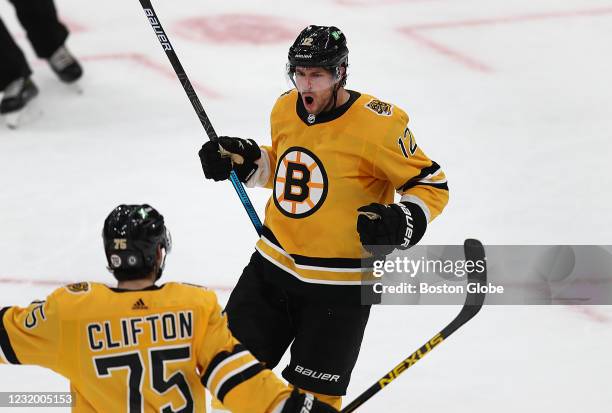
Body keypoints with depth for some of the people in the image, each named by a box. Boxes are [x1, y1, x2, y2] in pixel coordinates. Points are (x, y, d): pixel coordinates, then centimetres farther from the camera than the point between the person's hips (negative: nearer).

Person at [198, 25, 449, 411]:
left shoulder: (378, 124, -20)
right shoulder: (286, 109, 1)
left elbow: (433, 185, -12)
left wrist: (401, 223, -28)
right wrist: (242, 159, 4)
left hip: (340, 284, -6)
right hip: (273, 264, 6)